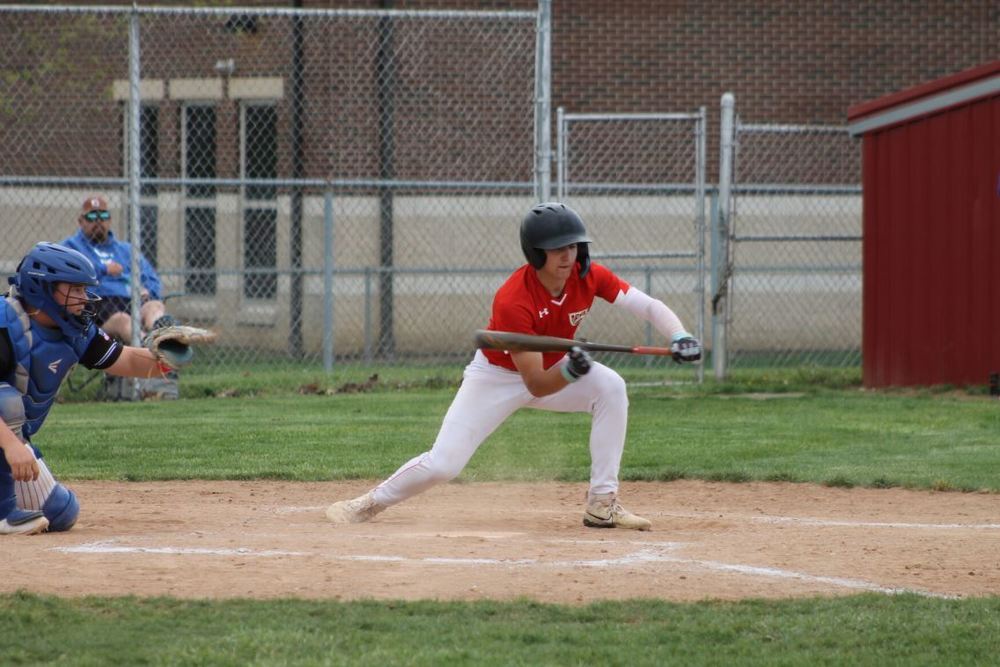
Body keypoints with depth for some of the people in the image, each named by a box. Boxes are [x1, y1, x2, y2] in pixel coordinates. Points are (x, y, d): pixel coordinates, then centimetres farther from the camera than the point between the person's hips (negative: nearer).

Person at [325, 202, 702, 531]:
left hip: (555, 368, 4)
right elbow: (536, 386, -33)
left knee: (610, 387, -25)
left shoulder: (589, 277, -20)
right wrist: (570, 372, -53)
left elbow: (649, 307, -19)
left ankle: (602, 505, -18)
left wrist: (680, 337, -39)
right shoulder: (513, 301, -34)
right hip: (498, 378, -4)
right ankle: (370, 504, 16)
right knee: (442, 465, -13)